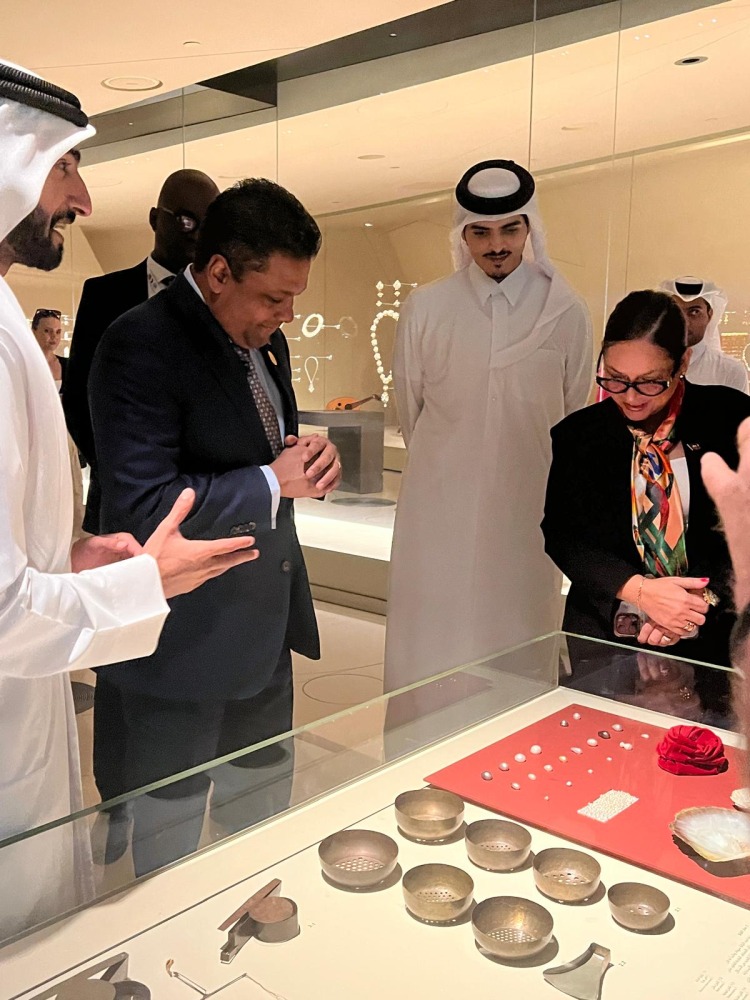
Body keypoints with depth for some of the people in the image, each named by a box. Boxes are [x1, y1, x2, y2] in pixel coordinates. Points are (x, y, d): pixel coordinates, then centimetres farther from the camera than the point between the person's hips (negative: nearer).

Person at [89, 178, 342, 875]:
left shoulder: (264, 340, 8)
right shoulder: (142, 343, -20)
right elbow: (141, 507, -27)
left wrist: (307, 461, -3)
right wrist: (274, 481, -20)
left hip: (264, 627, 9)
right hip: (186, 642, -8)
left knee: (265, 812, 24)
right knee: (170, 833, 13)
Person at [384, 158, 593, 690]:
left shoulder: (566, 311, -4)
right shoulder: (426, 308, -3)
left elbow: (575, 413, 8)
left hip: (527, 506, 0)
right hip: (440, 506, 0)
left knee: (518, 645, 11)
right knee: (432, 645, 7)